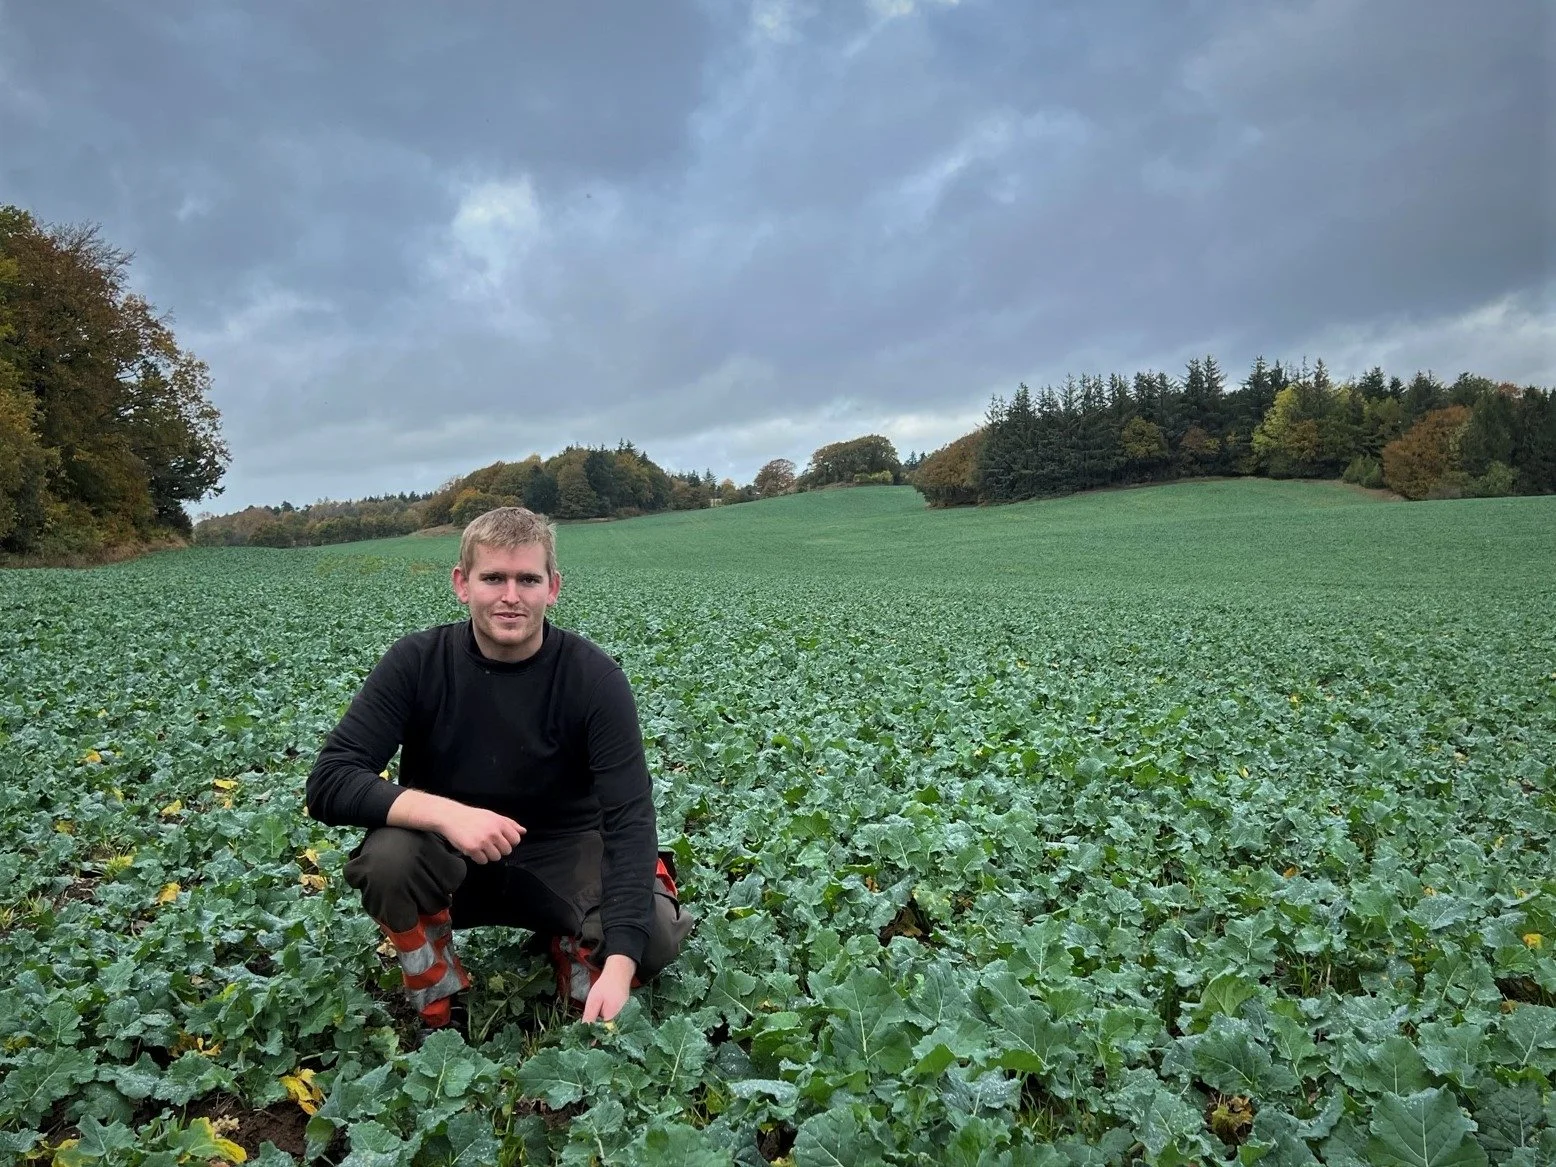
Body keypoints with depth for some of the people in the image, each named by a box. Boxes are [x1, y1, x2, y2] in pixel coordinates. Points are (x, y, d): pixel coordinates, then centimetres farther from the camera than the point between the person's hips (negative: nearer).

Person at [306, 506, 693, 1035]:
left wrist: (618, 967, -36)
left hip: (563, 855, -1)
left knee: (657, 933, -28)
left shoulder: (594, 678, -19)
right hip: (449, 858, 1)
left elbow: (630, 818, -25)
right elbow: (328, 783, -19)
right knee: (388, 856, -32)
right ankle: (443, 1016, -4)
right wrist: (443, 811, -37)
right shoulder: (417, 663, -15)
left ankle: (574, 947, 9)